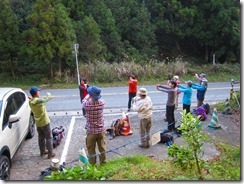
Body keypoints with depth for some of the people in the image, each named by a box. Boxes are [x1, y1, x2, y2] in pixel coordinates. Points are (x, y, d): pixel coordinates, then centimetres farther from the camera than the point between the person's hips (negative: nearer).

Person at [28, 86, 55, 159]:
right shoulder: (39, 101, -25)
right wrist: (49, 95, 12)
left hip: (38, 123, 7)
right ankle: (50, 154, 11)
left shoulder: (30, 102, -6)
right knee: (49, 138, 5)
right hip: (44, 122, -7)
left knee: (41, 137, 21)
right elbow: (47, 98, -8)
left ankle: (42, 151, 34)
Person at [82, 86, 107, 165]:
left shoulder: (87, 104, -23)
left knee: (91, 149, 14)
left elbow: (83, 102, 4)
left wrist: (87, 96, 20)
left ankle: (92, 165, 26)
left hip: (91, 131, -3)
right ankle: (103, 163, 33)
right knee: (102, 148, 18)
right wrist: (94, 96, 26)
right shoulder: (102, 102, -14)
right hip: (101, 130, 3)